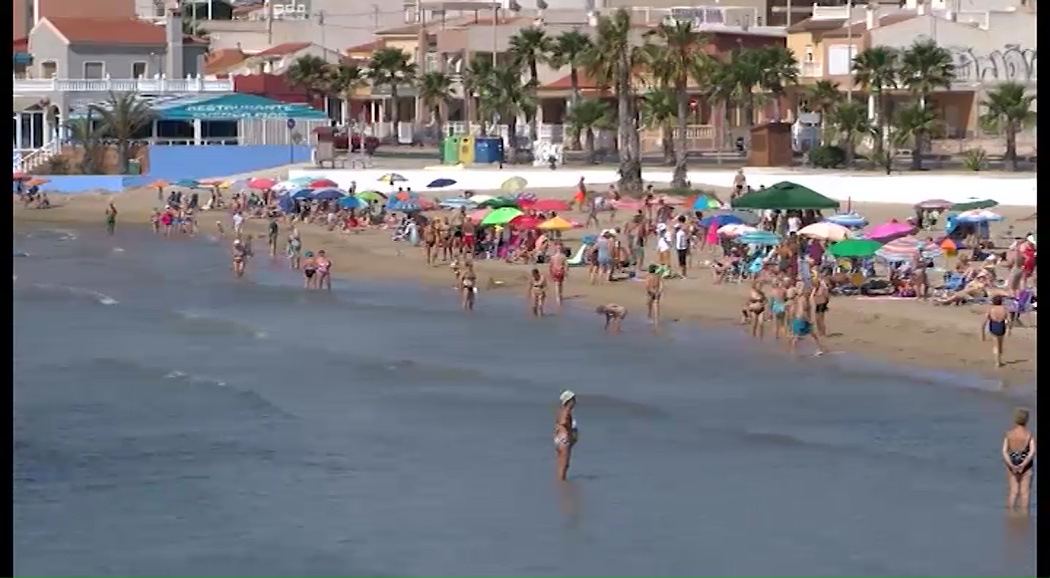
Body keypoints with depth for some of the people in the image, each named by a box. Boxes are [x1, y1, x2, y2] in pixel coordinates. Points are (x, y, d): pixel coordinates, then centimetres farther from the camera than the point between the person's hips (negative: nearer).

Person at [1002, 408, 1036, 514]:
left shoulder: (1009, 433, -4)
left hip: (1012, 464, 2)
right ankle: (1024, 513, 7)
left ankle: (1011, 512, 7)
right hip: (1026, 464, -2)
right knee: (1025, 492, 6)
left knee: (1013, 491, 8)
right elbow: (1032, 451, -20)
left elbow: (1004, 451, -11)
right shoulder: (1029, 434, -10)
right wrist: (1023, 464, -22)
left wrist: (1011, 465, -17)